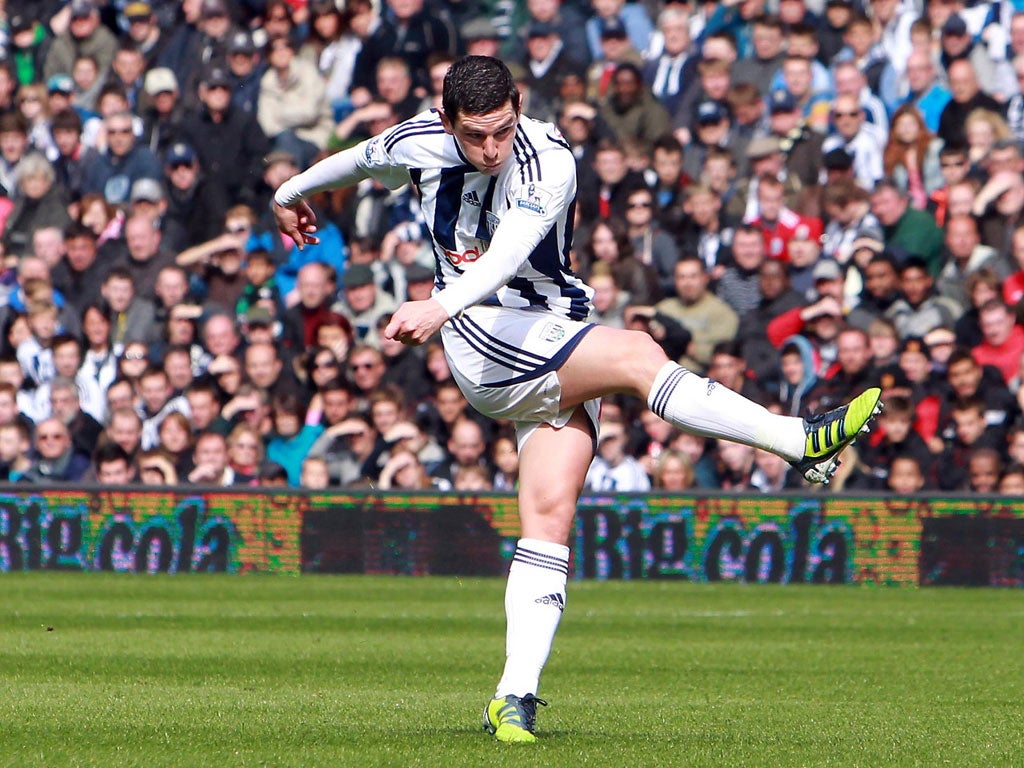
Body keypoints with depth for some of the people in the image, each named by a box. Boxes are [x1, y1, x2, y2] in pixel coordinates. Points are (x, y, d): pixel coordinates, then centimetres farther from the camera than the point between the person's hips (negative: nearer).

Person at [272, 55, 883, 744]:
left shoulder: (550, 163, -16)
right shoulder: (421, 144, -4)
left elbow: (509, 252, -34)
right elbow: (358, 161, 20)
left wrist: (441, 305, -51)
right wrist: (294, 192, 39)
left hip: (558, 346, 1)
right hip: (484, 345, -1)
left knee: (551, 512, -11)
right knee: (639, 353, -26)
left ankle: (516, 696, -8)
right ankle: (800, 441, -31)